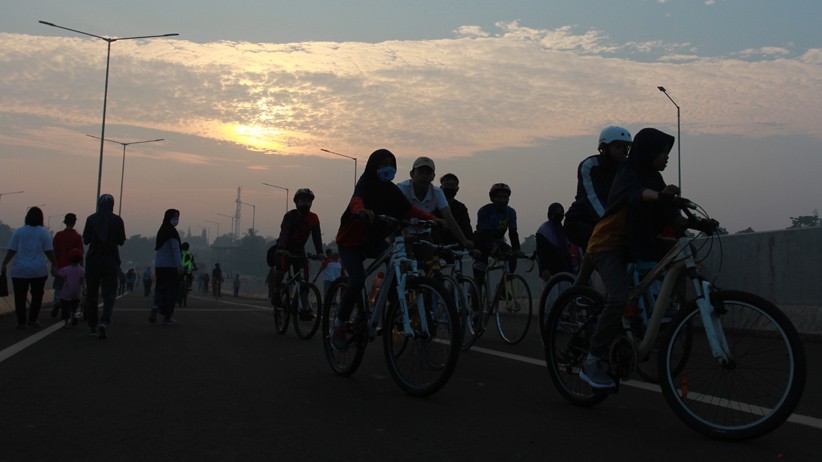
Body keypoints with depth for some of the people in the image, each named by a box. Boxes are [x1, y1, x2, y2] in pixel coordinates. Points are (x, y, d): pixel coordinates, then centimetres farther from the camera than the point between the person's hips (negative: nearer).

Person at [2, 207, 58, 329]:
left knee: (20, 296, 6)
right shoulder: (44, 233, 0)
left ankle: (21, 322, 6)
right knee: (37, 295, 11)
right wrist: (54, 265, 6)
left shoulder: (19, 232, 3)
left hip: (19, 270, 1)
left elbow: (12, 251, 0)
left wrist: (4, 264, 7)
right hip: (39, 271, -1)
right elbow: (49, 252, -3)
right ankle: (32, 320, 11)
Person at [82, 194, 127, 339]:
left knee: (91, 293, 11)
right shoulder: (117, 220, -4)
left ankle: (92, 326, 16)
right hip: (111, 261, -1)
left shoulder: (91, 219, -2)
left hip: (93, 260, 1)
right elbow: (121, 241, 1)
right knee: (109, 293, 0)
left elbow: (85, 240, -1)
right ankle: (104, 321, -22)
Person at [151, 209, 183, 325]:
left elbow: (157, 249, 18)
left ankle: (156, 307, -12)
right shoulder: (172, 231, -11)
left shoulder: (161, 231, 13)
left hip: (159, 265, 7)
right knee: (171, 289, 2)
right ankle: (167, 316, 4)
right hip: (171, 265, -7)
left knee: (161, 289, 13)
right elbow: (176, 249, -18)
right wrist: (180, 265, -22)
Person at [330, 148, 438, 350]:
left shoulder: (391, 190, 4)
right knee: (357, 280, -23)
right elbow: (357, 199, -36)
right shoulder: (366, 183, -14)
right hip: (351, 240, -5)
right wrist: (361, 211, -60)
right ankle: (338, 325, -6)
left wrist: (431, 218, -22)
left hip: (375, 240, 6)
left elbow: (409, 210, -5)